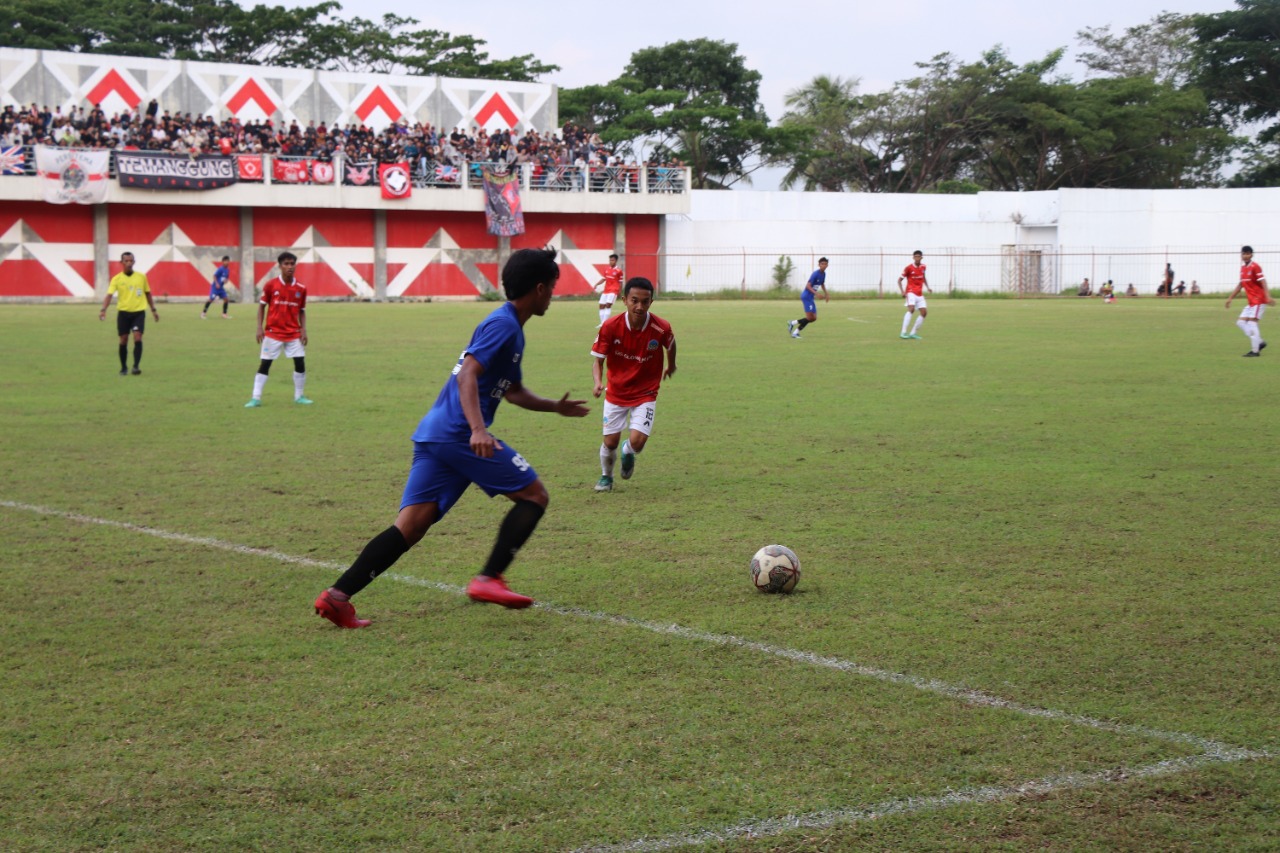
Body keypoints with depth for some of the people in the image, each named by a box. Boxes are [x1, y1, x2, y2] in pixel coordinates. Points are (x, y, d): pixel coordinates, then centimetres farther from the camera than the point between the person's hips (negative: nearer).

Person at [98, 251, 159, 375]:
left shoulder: (141, 276, 4)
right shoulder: (116, 279, -2)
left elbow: (148, 294, 16)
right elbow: (109, 295, -11)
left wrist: (153, 310, 17)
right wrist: (103, 310, -26)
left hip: (139, 312, 0)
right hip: (123, 312, 0)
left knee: (138, 337, -16)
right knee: (123, 340, 3)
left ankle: (136, 366, -14)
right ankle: (124, 368, 17)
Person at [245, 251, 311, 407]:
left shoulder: (301, 288, 0)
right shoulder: (271, 285, -6)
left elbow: (302, 311, 9)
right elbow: (262, 306, 2)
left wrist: (303, 330, -1)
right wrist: (260, 327, -6)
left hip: (294, 333, 2)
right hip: (273, 332, -2)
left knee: (300, 363, -2)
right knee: (264, 364, -2)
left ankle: (299, 396, 15)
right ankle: (256, 398, 3)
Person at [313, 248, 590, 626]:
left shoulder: (509, 327, 26)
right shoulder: (503, 325, -5)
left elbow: (513, 390, 41)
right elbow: (468, 374, -19)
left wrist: (555, 407, 48)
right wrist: (478, 429, -31)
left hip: (433, 435, 9)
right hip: (459, 435, -9)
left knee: (411, 526, 0)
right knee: (534, 495, 2)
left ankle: (337, 595, -11)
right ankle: (488, 578, -5)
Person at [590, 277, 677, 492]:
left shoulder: (661, 328, -18)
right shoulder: (611, 327, -19)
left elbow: (670, 344, 6)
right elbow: (598, 360, -12)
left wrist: (671, 366, 25)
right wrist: (598, 383, -31)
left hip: (645, 393, 0)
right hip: (615, 392, 1)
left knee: (637, 442, -15)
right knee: (610, 442, 3)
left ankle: (628, 453, 25)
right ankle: (606, 477, 36)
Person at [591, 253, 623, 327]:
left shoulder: (618, 271, -7)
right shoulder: (606, 269, 8)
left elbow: (620, 283, -2)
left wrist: (619, 293, -2)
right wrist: (596, 284, 9)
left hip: (613, 290, -7)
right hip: (606, 290, 7)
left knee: (608, 305, -19)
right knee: (602, 306, 5)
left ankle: (604, 323, -19)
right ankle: (602, 323, 13)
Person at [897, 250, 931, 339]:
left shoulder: (923, 267, 8)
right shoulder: (909, 268, -8)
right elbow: (900, 280, -3)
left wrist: (927, 287, 12)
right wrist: (902, 291, -16)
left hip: (920, 294, 7)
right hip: (911, 292, -7)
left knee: (924, 312, -1)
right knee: (911, 309, -27)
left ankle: (913, 333, 9)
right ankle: (903, 333, -29)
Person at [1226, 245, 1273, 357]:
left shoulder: (1255, 267, -12)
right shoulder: (1243, 268, 12)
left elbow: (1263, 282, -19)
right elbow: (1240, 285, 22)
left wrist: (1268, 297, -29)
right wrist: (1230, 298, 23)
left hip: (1259, 300, -9)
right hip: (1251, 302, 9)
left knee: (1252, 322, -12)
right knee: (1240, 322, 6)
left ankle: (1255, 351, -8)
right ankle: (1260, 342, 10)